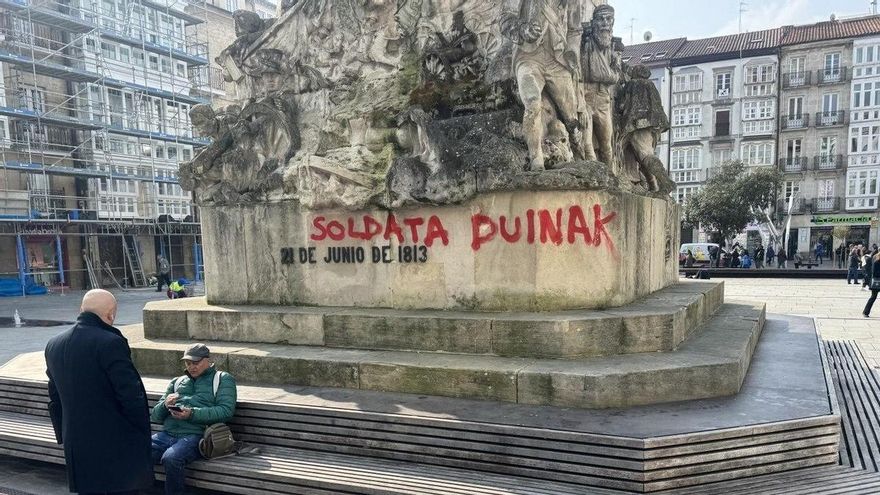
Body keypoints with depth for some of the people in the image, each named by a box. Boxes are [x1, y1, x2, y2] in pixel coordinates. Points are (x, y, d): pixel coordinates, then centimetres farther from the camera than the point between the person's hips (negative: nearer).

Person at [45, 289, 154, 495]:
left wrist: (63, 436, 22)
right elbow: (131, 395, -19)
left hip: (77, 447, 7)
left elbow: (55, 399, 13)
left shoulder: (53, 345, 5)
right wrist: (143, 431, -6)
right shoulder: (111, 342, -20)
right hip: (117, 447, -7)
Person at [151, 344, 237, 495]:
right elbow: (155, 416, 21)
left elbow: (226, 411, -5)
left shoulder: (223, 379, 11)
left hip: (195, 435, -5)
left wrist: (192, 414, -14)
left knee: (171, 458, -33)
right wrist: (165, 405, -2)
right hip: (166, 433, 5)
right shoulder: (177, 382, 27)